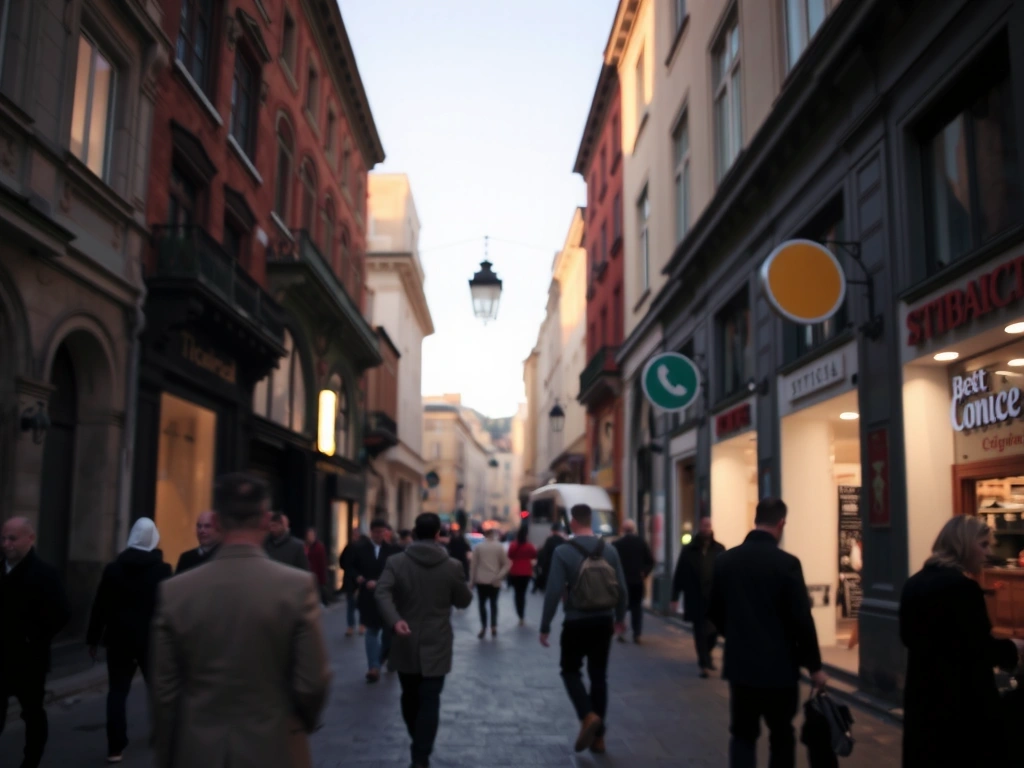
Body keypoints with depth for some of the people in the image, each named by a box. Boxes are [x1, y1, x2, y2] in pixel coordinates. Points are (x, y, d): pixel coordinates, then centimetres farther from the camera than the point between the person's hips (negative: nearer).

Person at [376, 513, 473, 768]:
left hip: (406, 643, 2)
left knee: (410, 697, 19)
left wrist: (394, 620, -30)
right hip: (436, 646, -2)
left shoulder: (396, 562, -5)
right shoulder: (453, 566, -6)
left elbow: (382, 593, -21)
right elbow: (464, 601, 4)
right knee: (429, 701, 1)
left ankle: (419, 745, 37)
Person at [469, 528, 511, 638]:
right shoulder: (499, 546, -1)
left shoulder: (478, 546, -2)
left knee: (482, 604, 7)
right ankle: (494, 627, 7)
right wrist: (499, 576, -5)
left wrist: (472, 579, 3)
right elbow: (506, 564, -5)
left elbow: (473, 564, -2)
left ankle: (483, 628, 1)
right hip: (495, 581, 1)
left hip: (481, 580, -1)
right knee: (493, 604, 13)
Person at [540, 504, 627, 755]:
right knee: (599, 676, 13)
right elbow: (621, 588, 4)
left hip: (576, 622, -4)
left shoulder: (563, 552, -12)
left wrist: (545, 626, -6)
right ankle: (598, 736, 16)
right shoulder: (610, 550, 0)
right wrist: (620, 617, 21)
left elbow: (554, 592, -15)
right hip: (603, 621, 4)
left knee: (570, 670, 14)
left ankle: (588, 716, -9)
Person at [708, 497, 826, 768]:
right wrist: (814, 666, -3)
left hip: (740, 664, 3)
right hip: (779, 666, -3)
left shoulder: (725, 559, -1)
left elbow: (714, 612, 7)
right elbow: (801, 620, -14)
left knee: (743, 735, 12)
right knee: (782, 737, 14)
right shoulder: (787, 563, -15)